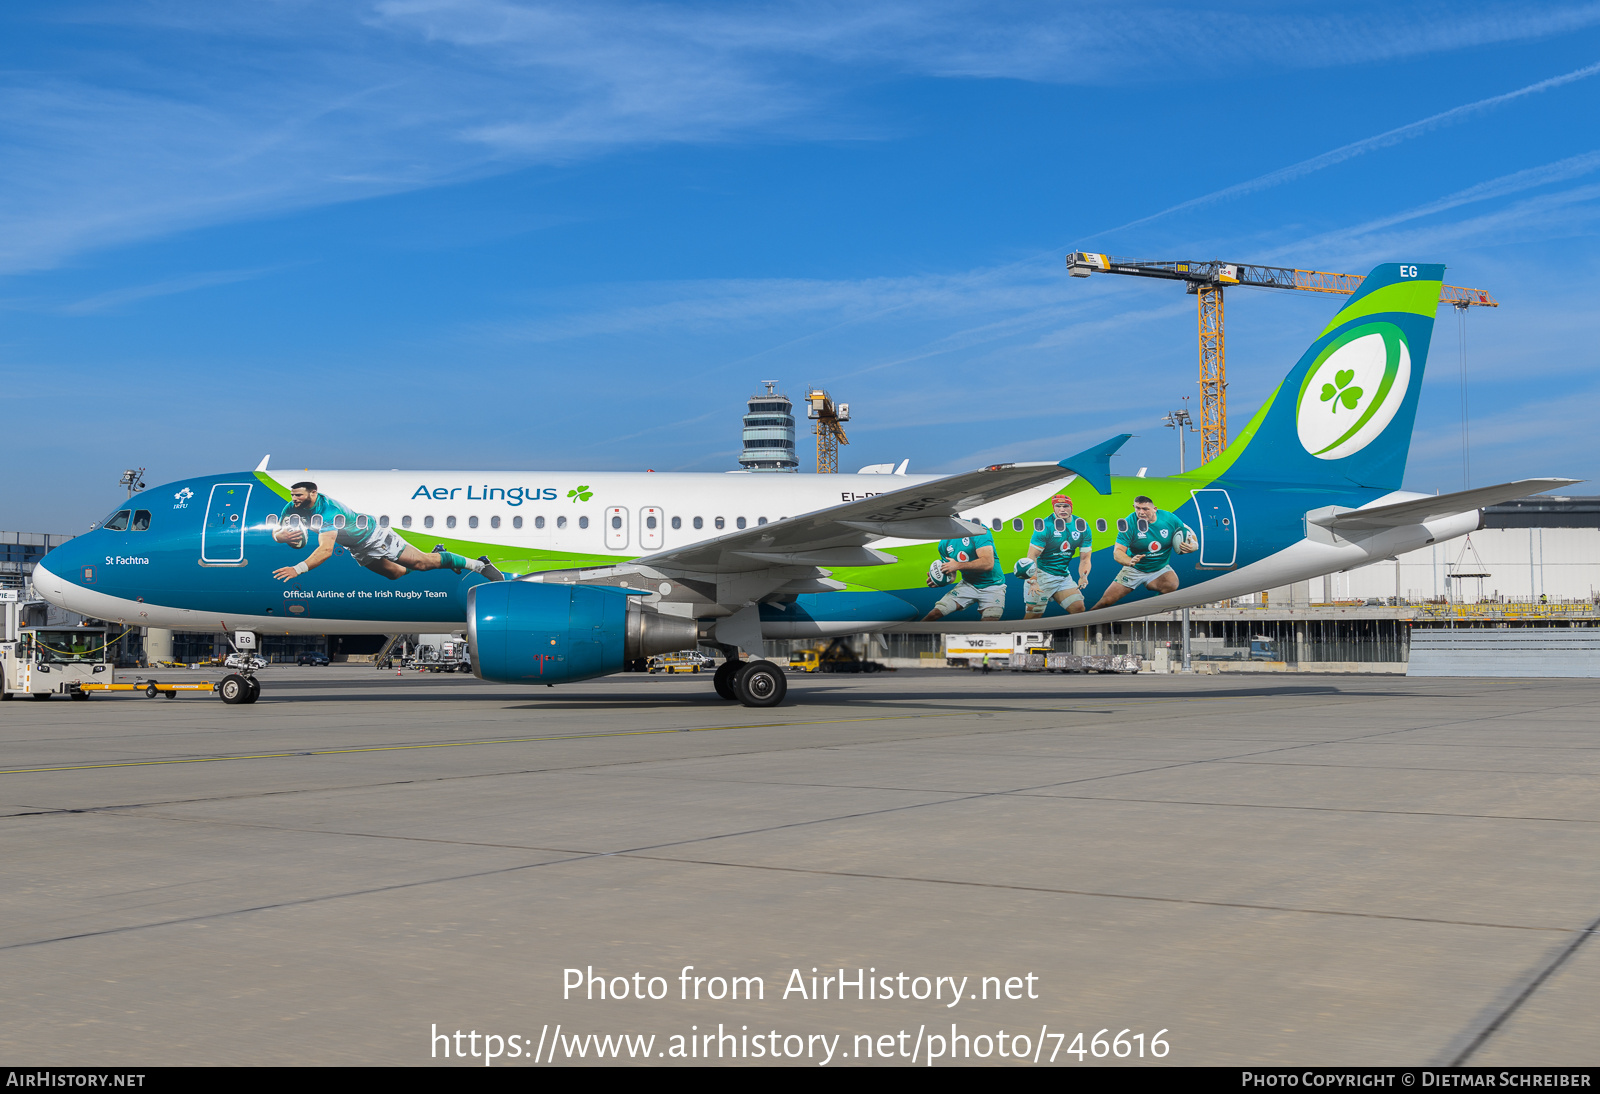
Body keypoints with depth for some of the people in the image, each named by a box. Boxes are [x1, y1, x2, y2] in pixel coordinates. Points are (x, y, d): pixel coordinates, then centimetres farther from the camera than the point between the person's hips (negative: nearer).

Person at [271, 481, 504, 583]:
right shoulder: (292, 509, -14)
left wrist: (298, 569, -58)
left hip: (375, 537, -8)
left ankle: (480, 565, 1)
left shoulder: (328, 510, -38)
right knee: (397, 573, 17)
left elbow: (326, 550, -48)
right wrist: (284, 536, -33)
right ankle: (435, 554, 41)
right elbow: (276, 533, -7)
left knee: (421, 562, -9)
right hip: (359, 552, 8)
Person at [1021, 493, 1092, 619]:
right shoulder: (1046, 526, -15)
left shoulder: (1083, 527, 1)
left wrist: (1083, 577, -17)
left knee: (1079, 608, -6)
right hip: (1042, 574, -5)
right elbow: (1032, 556, -18)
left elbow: (1085, 558, 4)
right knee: (1032, 615, -9)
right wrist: (1033, 580, -34)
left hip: (1064, 575, 5)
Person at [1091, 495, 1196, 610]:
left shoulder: (1169, 519, -11)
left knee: (1172, 585, -33)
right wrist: (1129, 561, -44)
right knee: (1107, 600, -7)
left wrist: (1192, 547, -24)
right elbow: (1117, 552, -21)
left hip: (1160, 569, 1)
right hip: (1134, 569, -1)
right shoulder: (1130, 523, -17)